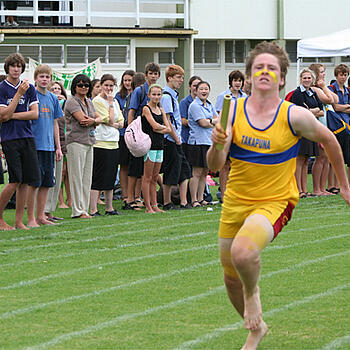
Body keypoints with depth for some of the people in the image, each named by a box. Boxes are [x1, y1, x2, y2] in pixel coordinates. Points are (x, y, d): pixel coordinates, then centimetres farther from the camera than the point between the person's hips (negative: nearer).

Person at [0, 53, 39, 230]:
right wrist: (19, 94, -14)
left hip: (27, 137, 4)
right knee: (15, 181, -10)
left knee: (25, 181, 1)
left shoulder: (29, 88, 10)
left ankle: (19, 221, 8)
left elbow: (35, 114, 3)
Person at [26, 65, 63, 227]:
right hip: (34, 145, -6)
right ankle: (31, 218, -1)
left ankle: (41, 216, 14)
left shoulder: (53, 98, 13)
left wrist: (58, 147, 14)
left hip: (49, 146, 6)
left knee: (47, 183, 6)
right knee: (34, 183, -6)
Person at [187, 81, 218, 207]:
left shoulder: (210, 106, 17)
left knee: (205, 172, 10)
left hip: (209, 142, 8)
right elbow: (203, 123, -14)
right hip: (198, 142, -8)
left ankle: (200, 198, 16)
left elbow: (217, 119, 10)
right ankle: (194, 200, -3)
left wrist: (210, 122, -10)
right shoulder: (194, 105, -8)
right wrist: (215, 122, 1)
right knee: (197, 172, -6)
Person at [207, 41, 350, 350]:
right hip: (235, 202, 4)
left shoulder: (295, 116, -12)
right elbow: (215, 165, -10)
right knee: (231, 280, 12)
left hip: (274, 201, -4)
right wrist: (217, 144, -32)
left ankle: (252, 293, 0)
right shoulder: (233, 111, -7)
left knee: (243, 251, -33)